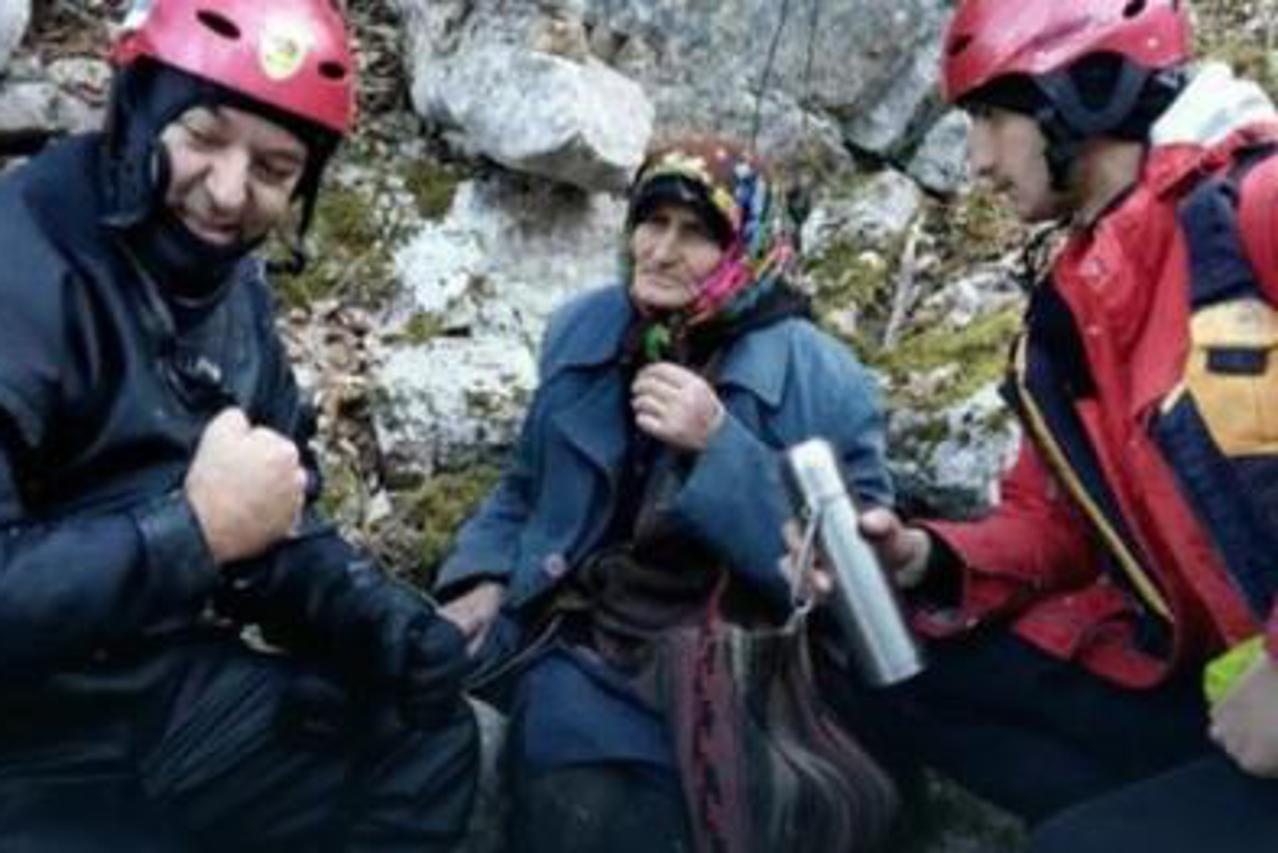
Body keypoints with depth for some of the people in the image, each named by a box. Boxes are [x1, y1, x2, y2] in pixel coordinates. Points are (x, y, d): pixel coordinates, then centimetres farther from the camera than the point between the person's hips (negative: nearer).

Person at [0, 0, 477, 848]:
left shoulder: (235, 291, 7)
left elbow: (277, 517, 12)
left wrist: (371, 613, -6)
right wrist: (194, 528, -27)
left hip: (167, 692, 9)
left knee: (423, 737, 14)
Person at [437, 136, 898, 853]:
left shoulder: (818, 379, -8)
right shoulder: (583, 328, 9)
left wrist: (719, 446, -22)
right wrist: (486, 581, 3)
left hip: (706, 664, -5)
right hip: (548, 628, 5)